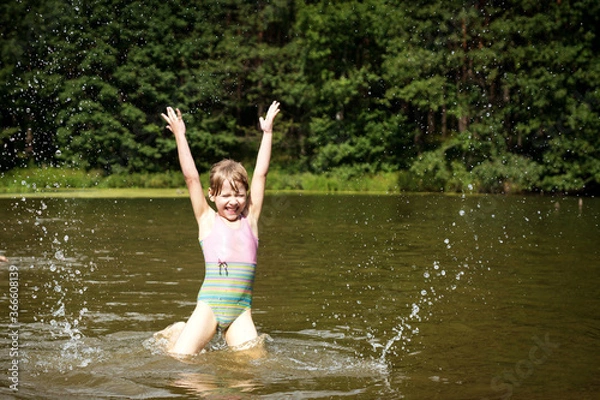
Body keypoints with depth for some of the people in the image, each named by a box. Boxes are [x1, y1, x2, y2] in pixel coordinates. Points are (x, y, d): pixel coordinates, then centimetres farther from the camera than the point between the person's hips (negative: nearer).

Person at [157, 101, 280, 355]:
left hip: (241, 310, 2)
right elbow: (191, 177, 0)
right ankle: (176, 333, 22)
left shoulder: (249, 219, 10)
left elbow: (261, 174, 9)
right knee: (178, 359, -11)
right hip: (209, 305, -2)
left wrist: (267, 132, 10)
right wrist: (180, 136, -1)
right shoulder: (207, 220, 4)